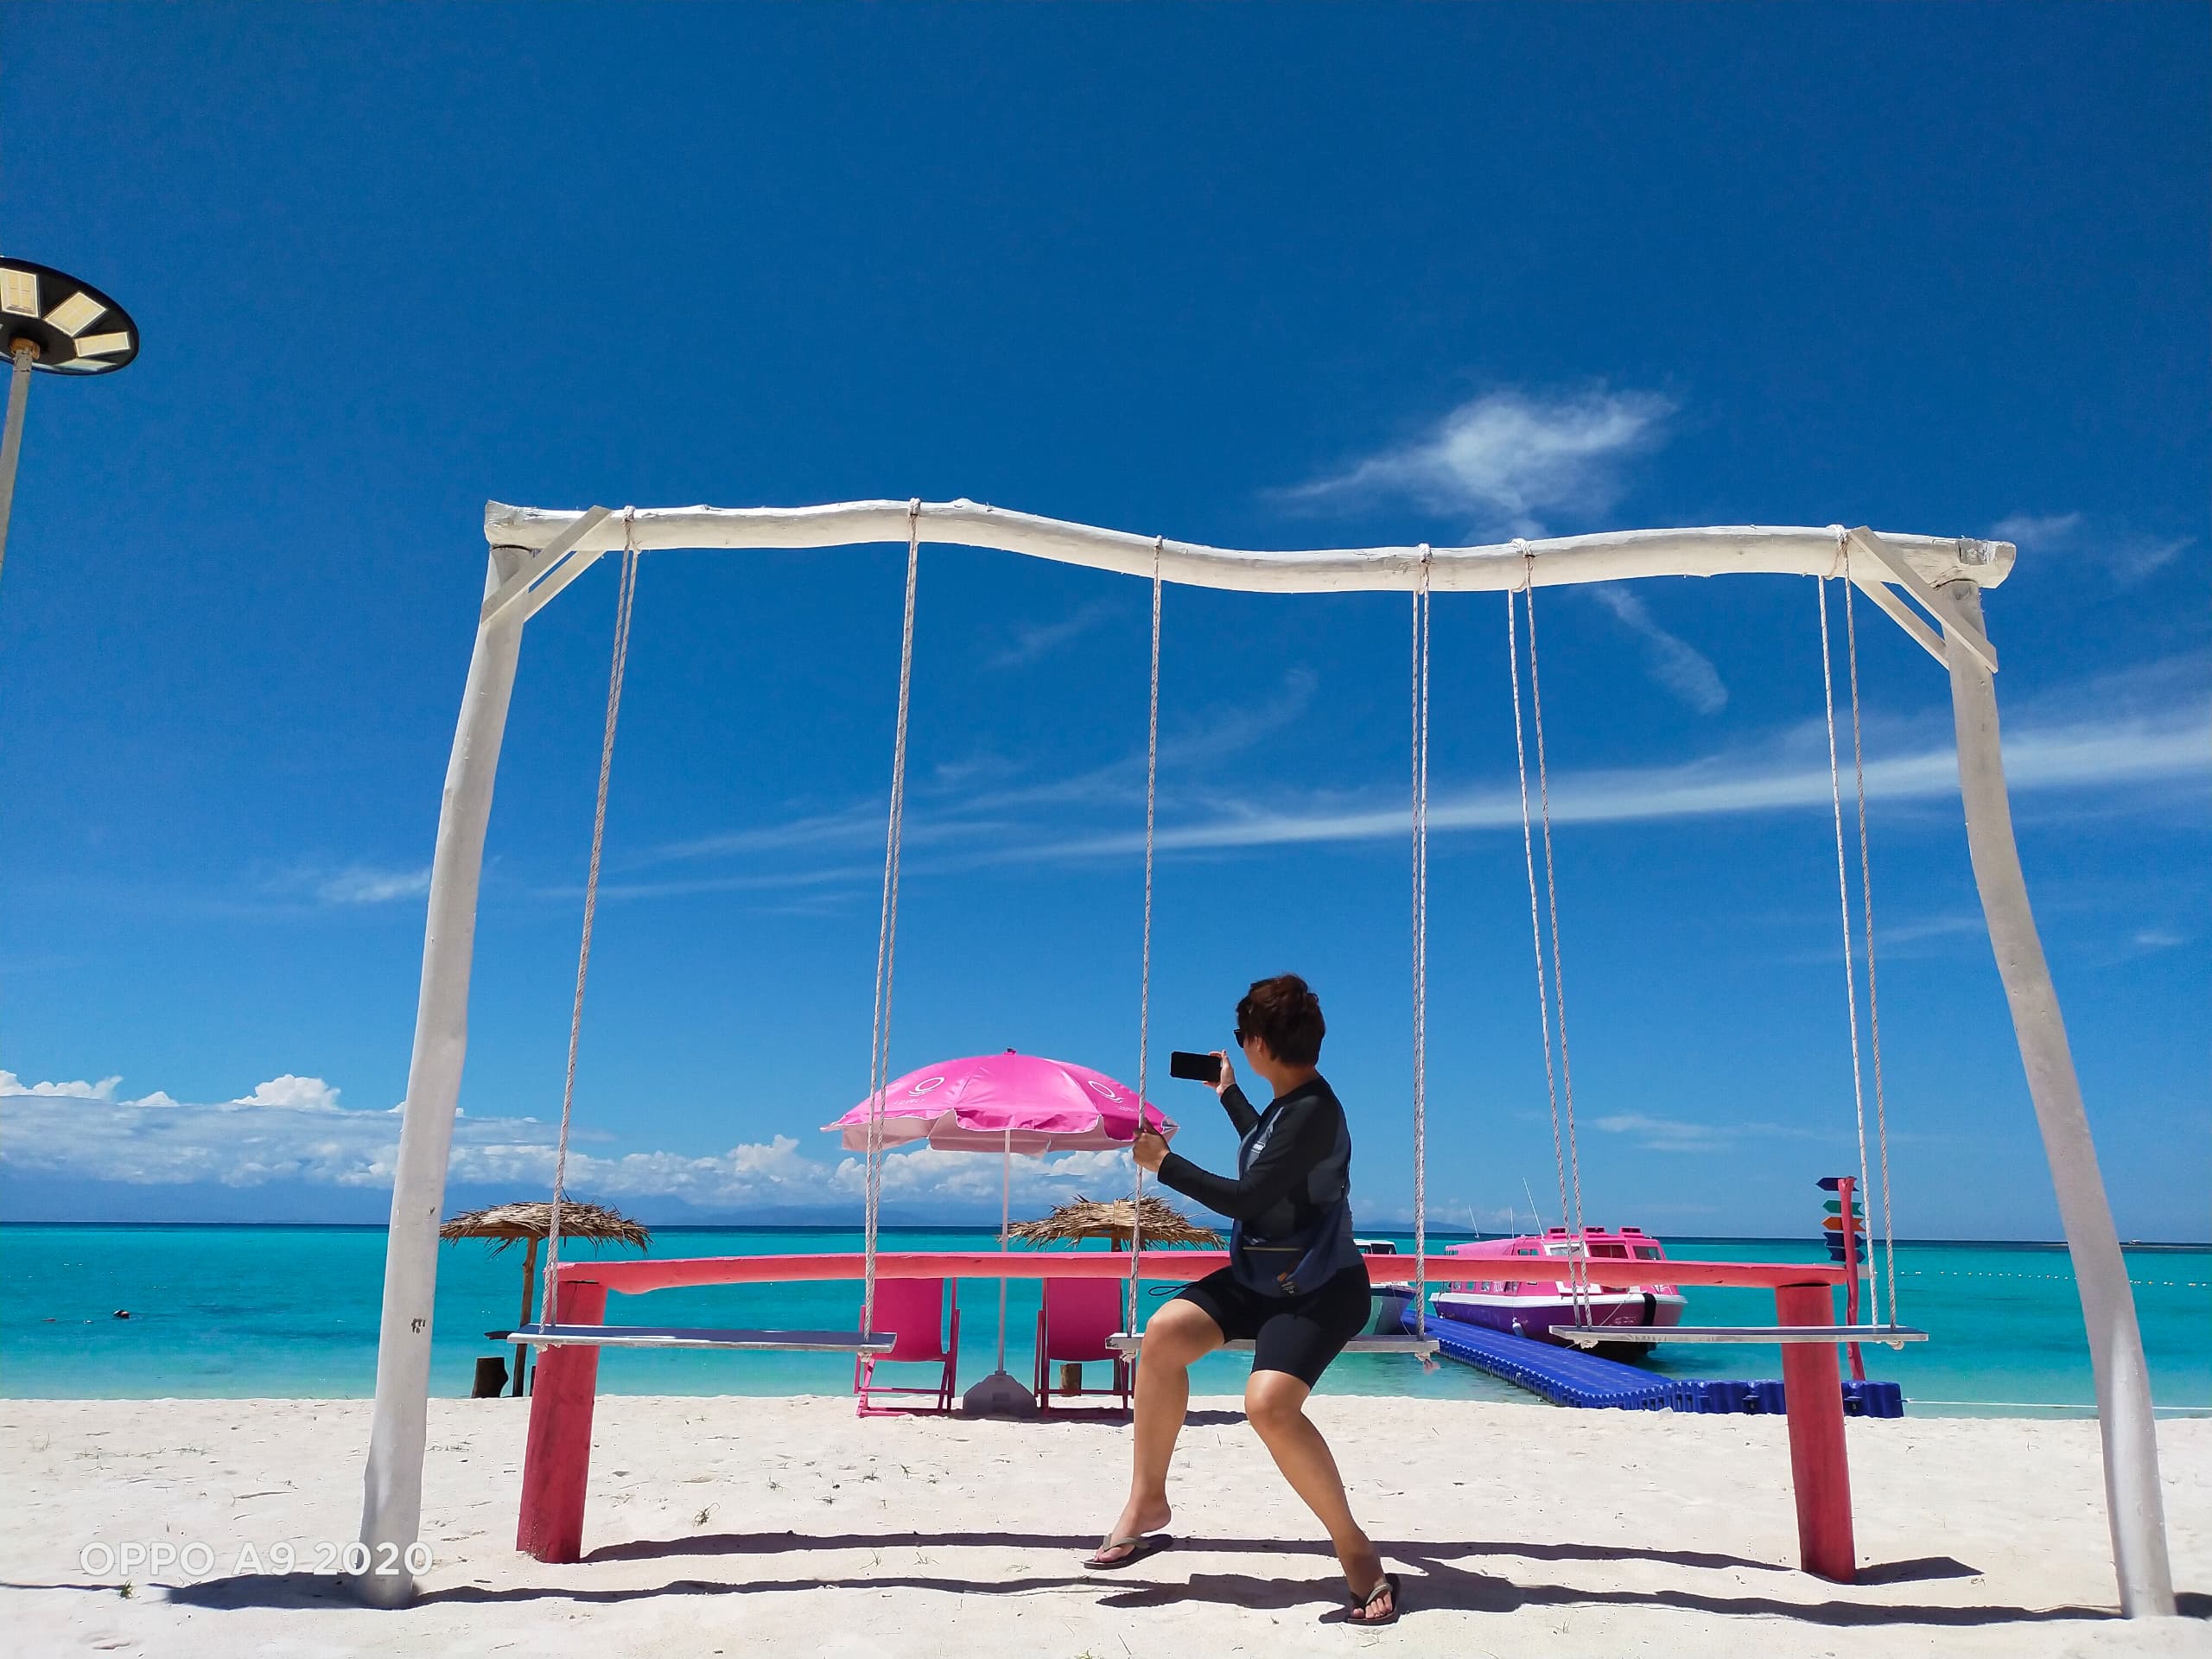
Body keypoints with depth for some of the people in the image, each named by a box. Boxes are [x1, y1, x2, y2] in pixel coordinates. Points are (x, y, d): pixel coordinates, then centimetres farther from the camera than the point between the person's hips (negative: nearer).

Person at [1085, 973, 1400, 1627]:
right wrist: (1228, 1095, 38)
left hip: (1320, 1288, -9)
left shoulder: (1313, 1113, -21)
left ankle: (1357, 1551, -10)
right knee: (1164, 1333, -13)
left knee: (1269, 1402, -29)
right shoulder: (1289, 1103, 8)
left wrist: (1164, 1163, -11)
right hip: (1260, 1274, 9)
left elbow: (1246, 1197, -21)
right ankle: (1148, 1501, -2)